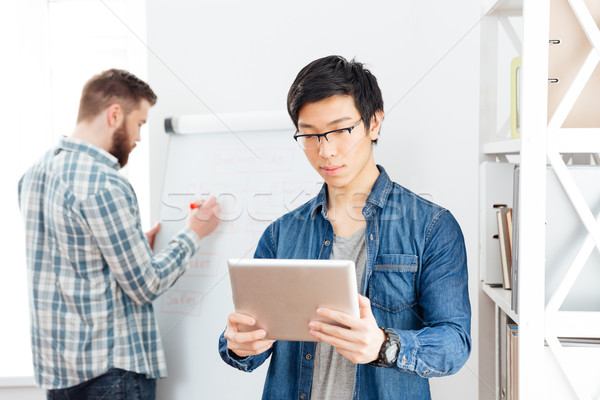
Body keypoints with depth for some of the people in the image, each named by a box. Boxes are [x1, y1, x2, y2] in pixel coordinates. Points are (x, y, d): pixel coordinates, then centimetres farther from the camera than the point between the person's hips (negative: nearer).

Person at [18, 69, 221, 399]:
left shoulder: (35, 174, 7)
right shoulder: (104, 185, -21)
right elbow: (145, 286, -16)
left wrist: (138, 245, 15)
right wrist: (193, 234, -3)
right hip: (108, 369, -9)